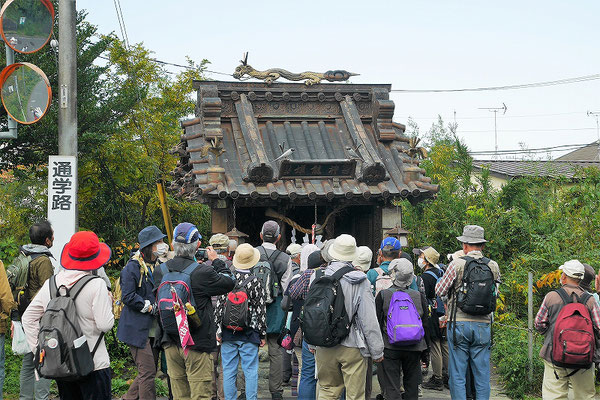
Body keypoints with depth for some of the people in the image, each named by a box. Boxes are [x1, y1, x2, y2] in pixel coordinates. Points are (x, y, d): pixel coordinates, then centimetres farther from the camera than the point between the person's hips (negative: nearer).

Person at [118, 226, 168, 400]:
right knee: (148, 372, -10)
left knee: (150, 371, 12)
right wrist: (151, 308, -16)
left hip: (153, 328, 8)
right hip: (138, 329, -8)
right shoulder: (133, 267, -10)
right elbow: (128, 297, -16)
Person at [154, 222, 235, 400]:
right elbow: (229, 282, -4)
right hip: (197, 343, -5)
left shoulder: (160, 271, -2)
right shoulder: (202, 272, -18)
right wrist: (216, 261, 12)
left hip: (171, 343, 5)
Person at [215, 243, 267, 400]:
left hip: (227, 334, 2)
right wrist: (263, 334, 3)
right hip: (249, 334, -2)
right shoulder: (255, 282, -8)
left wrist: (219, 331, 6)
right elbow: (261, 310, -5)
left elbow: (219, 307, -1)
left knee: (229, 371, 8)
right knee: (250, 371, 3)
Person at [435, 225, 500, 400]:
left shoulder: (457, 264, -7)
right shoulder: (493, 266, 3)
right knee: (482, 374, 8)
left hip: (459, 323, -3)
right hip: (483, 324, 3)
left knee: (457, 374, 3)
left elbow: (439, 291, 0)